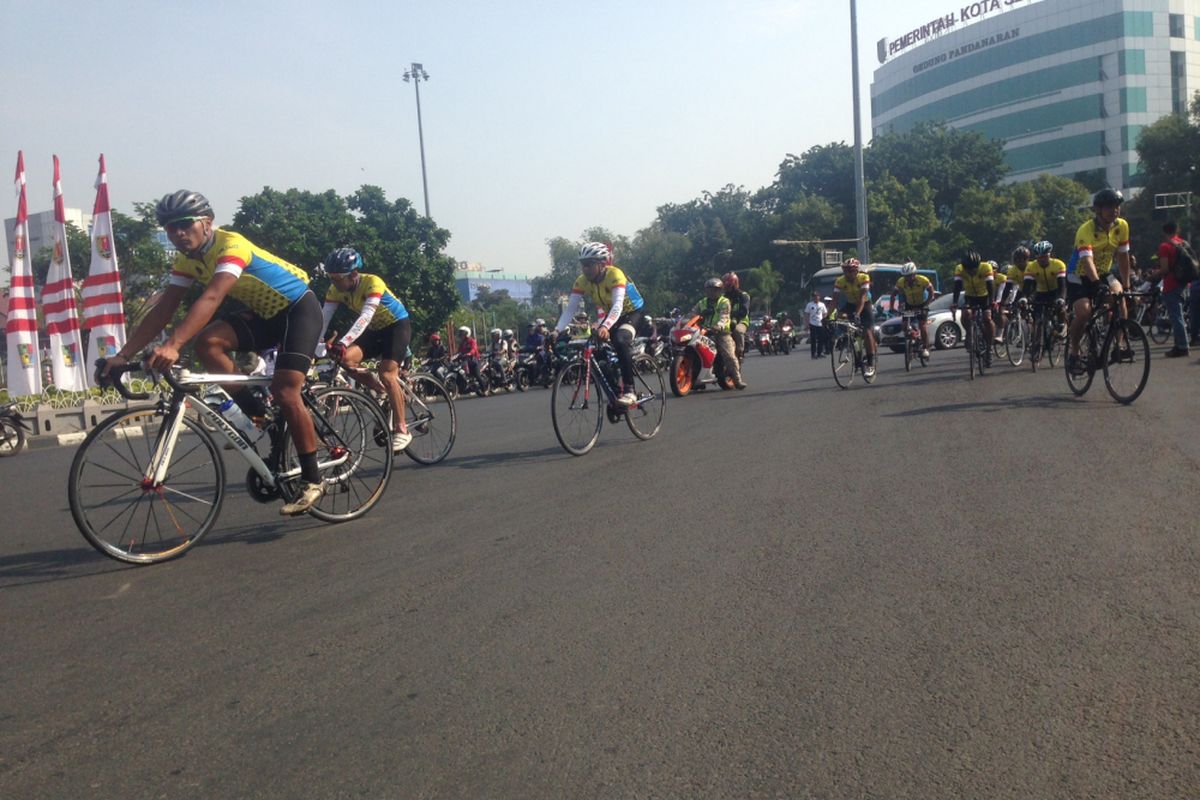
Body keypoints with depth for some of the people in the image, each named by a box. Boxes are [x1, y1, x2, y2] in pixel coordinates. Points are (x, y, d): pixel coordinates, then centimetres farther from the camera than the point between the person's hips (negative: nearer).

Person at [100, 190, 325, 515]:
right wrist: (123, 354, -12)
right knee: (207, 342, -18)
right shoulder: (187, 259, -2)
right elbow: (163, 310, -3)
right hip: (264, 312, 8)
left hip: (299, 308, -7)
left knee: (285, 390, -20)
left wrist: (172, 345, -52)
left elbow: (211, 298, -41)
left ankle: (312, 480, -10)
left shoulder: (231, 245, -26)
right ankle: (259, 416, -3)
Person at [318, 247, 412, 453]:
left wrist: (343, 342, -54)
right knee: (346, 359, -17)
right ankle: (384, 394, 4)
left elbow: (365, 316, -42)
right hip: (375, 330, 6)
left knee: (386, 374, -22)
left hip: (398, 325, -6)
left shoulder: (372, 282, -29)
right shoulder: (336, 289, -12)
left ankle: (402, 430, -13)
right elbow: (324, 318, -17)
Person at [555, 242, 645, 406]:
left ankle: (629, 390, -25)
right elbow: (570, 307, -21)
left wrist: (605, 327, -61)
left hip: (632, 312, -6)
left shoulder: (614, 274, -32)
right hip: (612, 315, 6)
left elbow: (618, 305, -44)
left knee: (620, 341, -33)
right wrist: (557, 330, -37)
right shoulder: (582, 281, -17)